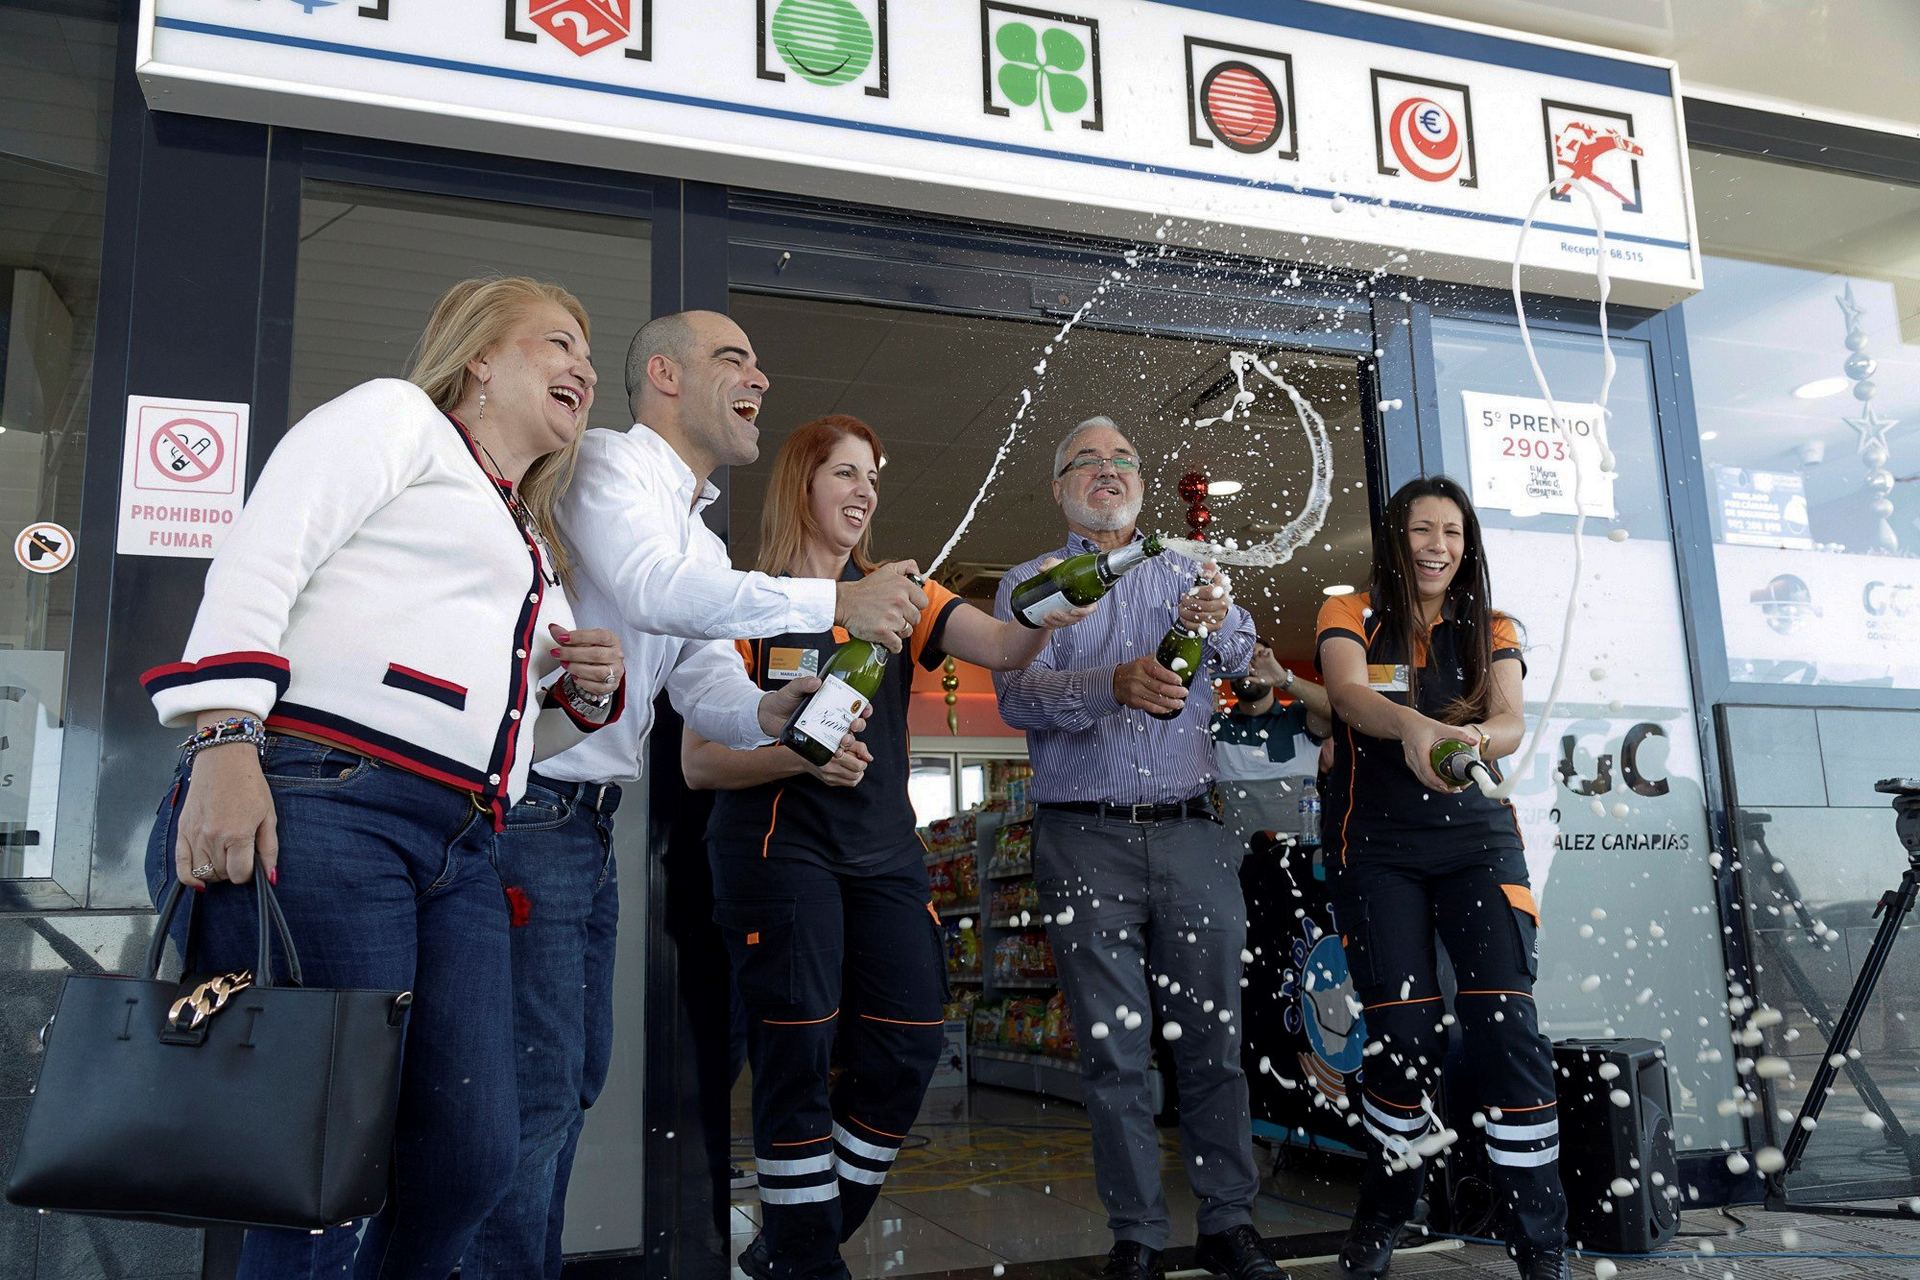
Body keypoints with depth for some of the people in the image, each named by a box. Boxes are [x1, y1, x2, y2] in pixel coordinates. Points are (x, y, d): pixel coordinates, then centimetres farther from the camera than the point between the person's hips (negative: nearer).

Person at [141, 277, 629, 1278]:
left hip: (457, 854, 8)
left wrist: (584, 688, 14)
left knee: (472, 1155, -1)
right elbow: (258, 561, -6)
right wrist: (224, 742, -19)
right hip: (316, 801, -8)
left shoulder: (530, 545, 30)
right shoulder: (397, 415, 8)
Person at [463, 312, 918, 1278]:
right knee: (537, 1090, -7)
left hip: (588, 829, 10)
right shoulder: (607, 463, -9)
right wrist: (835, 603, -24)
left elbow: (706, 687, 11)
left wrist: (769, 712, -12)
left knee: (575, 1077, 17)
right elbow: (654, 589, -28)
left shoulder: (698, 538, 19)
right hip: (529, 811, -10)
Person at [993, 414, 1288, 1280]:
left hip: (1191, 833, 2)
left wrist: (1216, 622, -26)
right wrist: (1114, 684, -26)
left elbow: (1239, 660, -3)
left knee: (1212, 1037, 5)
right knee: (1112, 1049, 3)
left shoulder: (1187, 573, 14)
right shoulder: (1029, 584, 7)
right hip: (1085, 841, -1)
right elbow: (1017, 695, -8)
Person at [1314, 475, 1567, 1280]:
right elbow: (1349, 692, -19)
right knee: (1401, 1033, -4)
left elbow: (1512, 722, -8)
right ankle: (1383, 1213, 20)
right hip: (1377, 845, -2)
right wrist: (1411, 725, -41)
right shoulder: (1352, 618, 3)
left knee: (1506, 1023, -10)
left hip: (1478, 838, 2)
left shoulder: (1490, 630, 10)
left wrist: (1475, 738, -32)